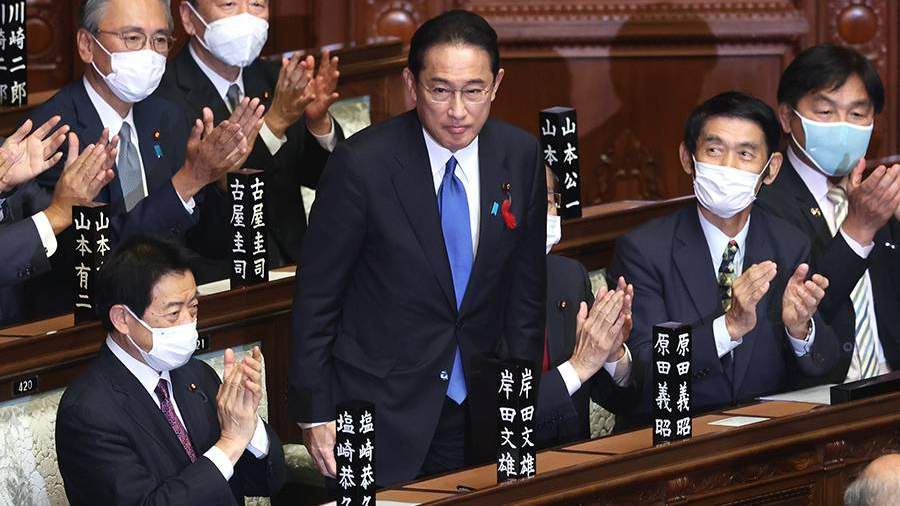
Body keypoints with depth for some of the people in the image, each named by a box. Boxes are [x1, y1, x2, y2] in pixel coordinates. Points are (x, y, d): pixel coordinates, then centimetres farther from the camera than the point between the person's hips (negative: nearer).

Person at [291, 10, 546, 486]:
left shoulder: (520, 156, -3)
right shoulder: (362, 163, -17)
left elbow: (526, 287, 8)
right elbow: (316, 296, -10)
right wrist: (314, 412, -8)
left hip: (477, 407, 4)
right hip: (382, 408, -4)